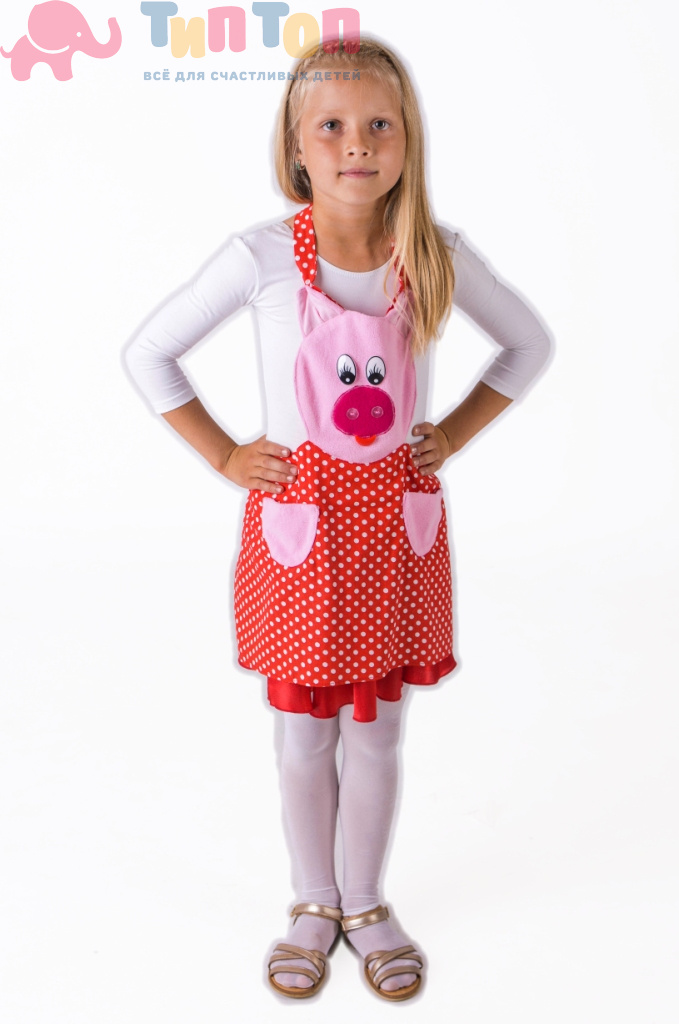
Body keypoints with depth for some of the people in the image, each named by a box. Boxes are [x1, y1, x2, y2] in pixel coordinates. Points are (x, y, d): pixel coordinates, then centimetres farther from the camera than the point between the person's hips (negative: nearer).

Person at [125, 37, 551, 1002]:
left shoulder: (440, 256, -6)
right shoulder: (262, 257, -12)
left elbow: (529, 343, 10)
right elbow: (149, 352, -3)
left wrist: (453, 435, 1)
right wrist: (226, 456, -5)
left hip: (400, 524, 2)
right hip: (298, 527, -1)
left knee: (376, 733, 14)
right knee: (305, 735, 12)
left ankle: (366, 903, 37)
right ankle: (314, 905, 36)